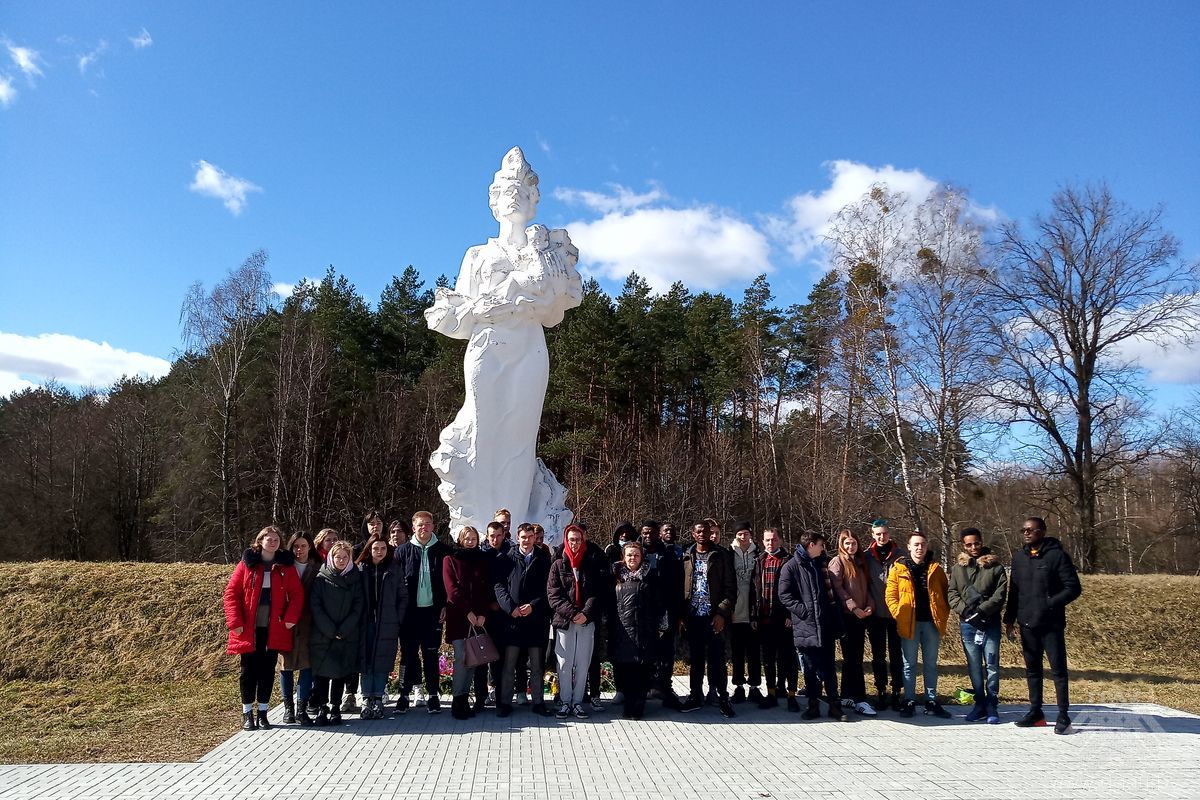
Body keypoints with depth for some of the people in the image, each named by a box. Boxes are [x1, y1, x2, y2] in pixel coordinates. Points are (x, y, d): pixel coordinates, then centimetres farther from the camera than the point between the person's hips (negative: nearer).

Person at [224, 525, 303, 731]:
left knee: (267, 670, 6)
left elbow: (297, 594, 3)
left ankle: (263, 713, 17)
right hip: (249, 629, -1)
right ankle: (247, 714, 18)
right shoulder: (246, 563, 0)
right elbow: (231, 593, -1)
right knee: (248, 670, 6)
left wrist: (291, 618, -10)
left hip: (274, 629, 1)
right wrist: (235, 622, -10)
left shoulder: (286, 565, 4)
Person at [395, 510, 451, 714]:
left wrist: (445, 606, -4)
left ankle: (432, 695, 15)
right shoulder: (403, 551, 2)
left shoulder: (442, 551, 2)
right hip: (409, 611, 0)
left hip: (432, 610, 0)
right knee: (408, 653, 7)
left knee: (431, 653, 7)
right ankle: (404, 694, 16)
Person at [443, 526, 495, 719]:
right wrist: (468, 611, -11)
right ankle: (459, 701, -9)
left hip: (481, 617, 2)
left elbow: (489, 588, 7)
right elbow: (452, 589, -1)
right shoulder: (450, 560, 9)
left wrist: (483, 613, -6)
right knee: (462, 658, -11)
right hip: (458, 616, -2)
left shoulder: (484, 560, 15)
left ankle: (480, 699, 6)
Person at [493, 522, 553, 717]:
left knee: (537, 664, 7)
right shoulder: (506, 559, 5)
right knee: (509, 663, 2)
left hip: (537, 618, 1)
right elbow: (498, 585, 1)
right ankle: (504, 702, 10)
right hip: (512, 618, 0)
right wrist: (510, 607, -10)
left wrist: (533, 605, -9)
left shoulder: (544, 559, 6)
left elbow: (548, 588, 3)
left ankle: (538, 702, 17)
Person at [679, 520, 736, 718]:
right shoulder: (686, 557, 9)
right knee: (695, 659, 11)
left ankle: (723, 697, 9)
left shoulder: (721, 555, 0)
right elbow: (681, 588, 9)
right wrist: (682, 615, 2)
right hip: (692, 617, 3)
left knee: (717, 659, -1)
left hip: (714, 616, -3)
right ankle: (696, 696, 21)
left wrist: (722, 613, -12)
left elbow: (730, 588, -3)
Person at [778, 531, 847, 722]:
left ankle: (835, 705, 14)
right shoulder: (791, 567, -3)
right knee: (810, 670, 5)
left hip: (826, 627, 4)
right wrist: (804, 611, -15)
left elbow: (831, 593, 19)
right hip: (805, 628, -4)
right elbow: (785, 595, -7)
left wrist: (837, 623, 10)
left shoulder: (821, 565, 15)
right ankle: (813, 705, 15)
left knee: (828, 668, 8)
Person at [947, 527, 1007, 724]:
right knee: (974, 667, 9)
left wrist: (981, 610, -16)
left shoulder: (995, 566, 1)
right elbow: (952, 594, 4)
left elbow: (1000, 594, -6)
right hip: (967, 624, 3)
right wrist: (965, 610, -13)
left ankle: (992, 707, 6)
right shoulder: (957, 569, 9)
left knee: (992, 665, -2)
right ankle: (980, 704, 20)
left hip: (990, 622, -2)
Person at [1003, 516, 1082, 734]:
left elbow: (1074, 588, -10)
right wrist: (1009, 620, 11)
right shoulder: (1019, 556, 9)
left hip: (1051, 624, -5)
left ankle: (1063, 716, 8)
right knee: (1032, 669, 12)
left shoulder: (1057, 555, -8)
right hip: (1027, 624, 6)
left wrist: (1050, 604, -20)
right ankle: (1035, 712, 22)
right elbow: (1013, 590, 14)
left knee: (1058, 669, 0)